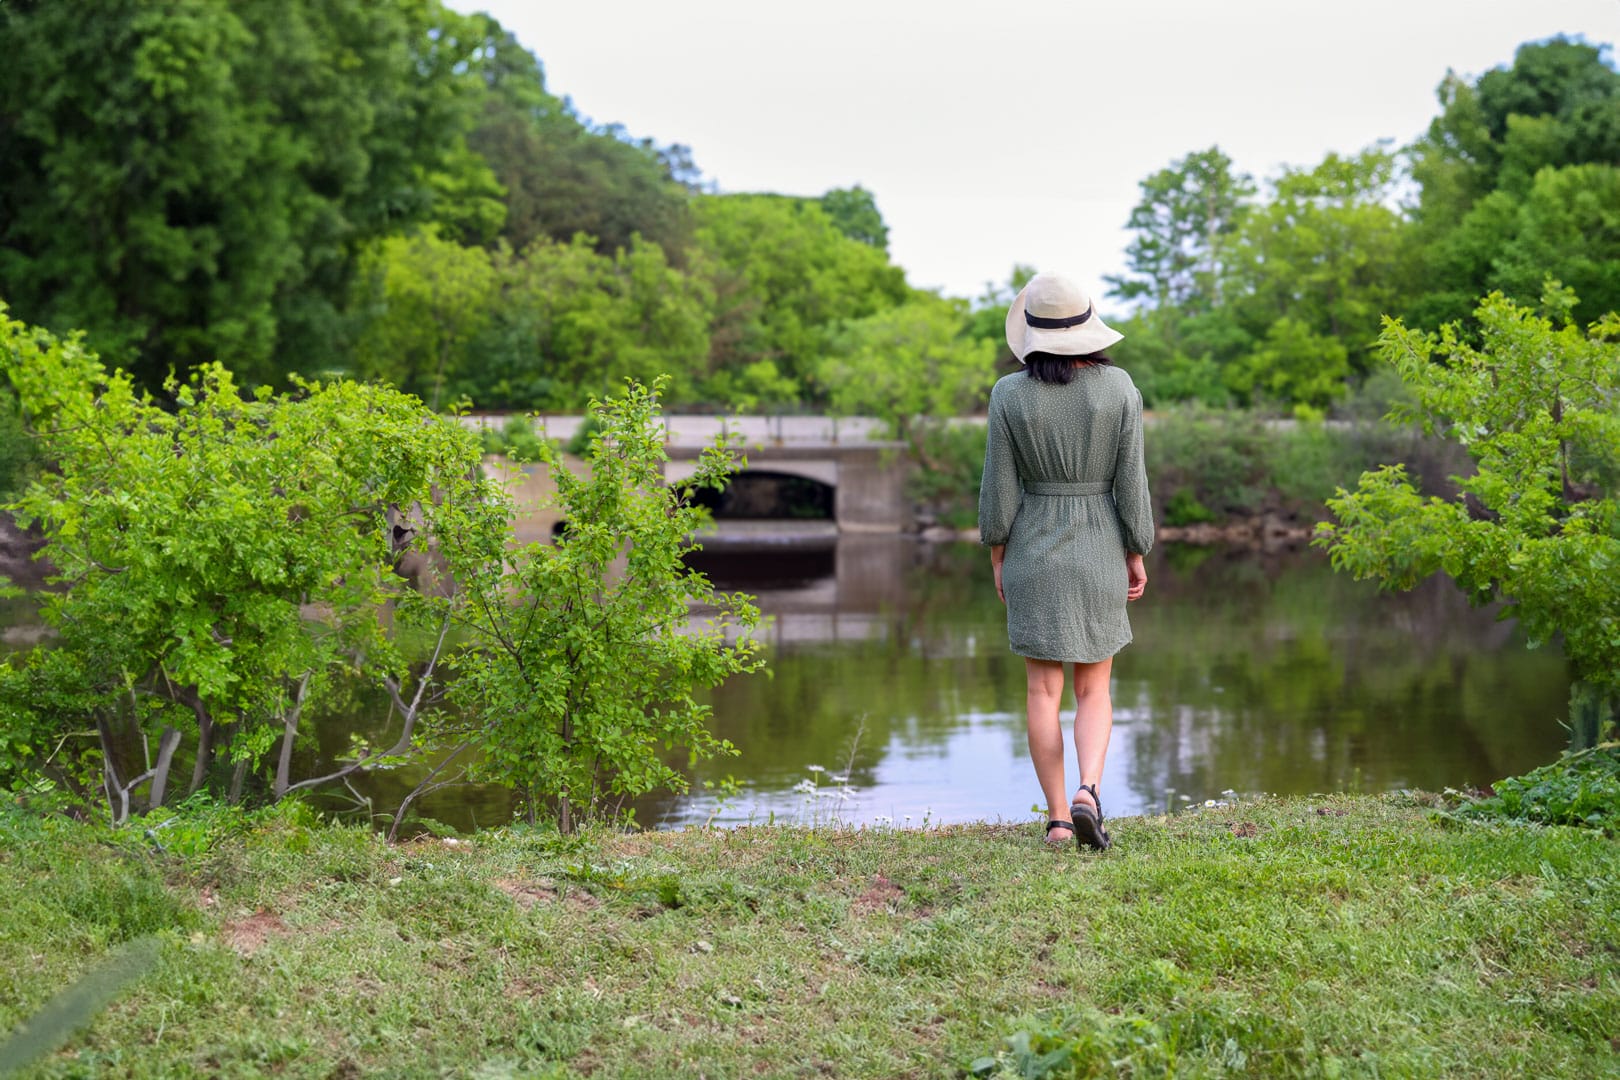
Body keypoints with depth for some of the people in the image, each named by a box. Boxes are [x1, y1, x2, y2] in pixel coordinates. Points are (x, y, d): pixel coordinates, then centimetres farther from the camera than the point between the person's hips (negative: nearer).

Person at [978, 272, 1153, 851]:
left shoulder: (1010, 394, -9)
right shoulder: (1118, 387, -8)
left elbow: (999, 488, -6)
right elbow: (1130, 482, -5)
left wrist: (997, 557, 7)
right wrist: (1138, 555, 5)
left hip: (1033, 553, 0)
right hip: (1097, 555, 0)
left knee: (1043, 692, 8)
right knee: (1094, 690, 10)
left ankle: (1058, 818, 5)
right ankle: (1087, 790, -14)